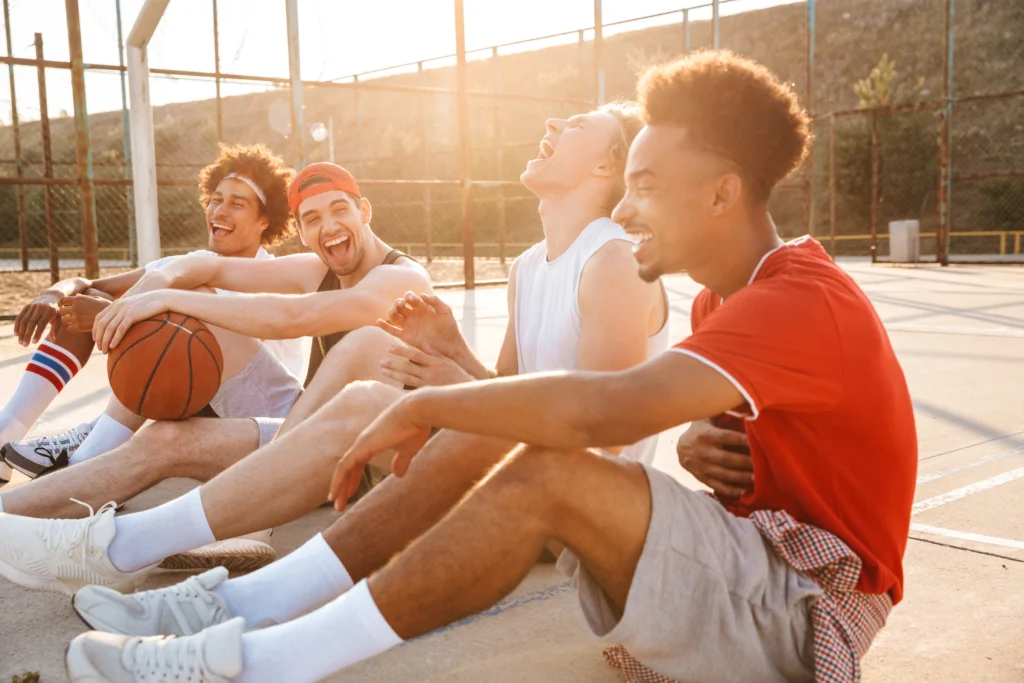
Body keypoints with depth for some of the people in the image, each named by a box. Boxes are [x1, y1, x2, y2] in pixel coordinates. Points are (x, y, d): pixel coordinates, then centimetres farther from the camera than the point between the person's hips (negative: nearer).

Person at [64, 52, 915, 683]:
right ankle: (246, 607, -10)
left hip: (807, 608, -8)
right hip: (752, 561, 8)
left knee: (547, 474, -30)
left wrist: (426, 406, -23)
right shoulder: (734, 299, 12)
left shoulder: (802, 301, -22)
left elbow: (604, 410, -35)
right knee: (473, 446, -6)